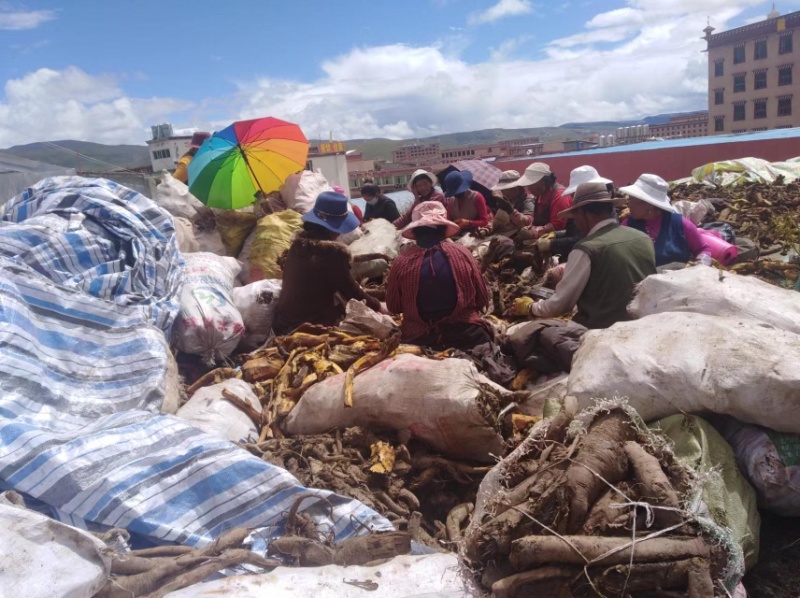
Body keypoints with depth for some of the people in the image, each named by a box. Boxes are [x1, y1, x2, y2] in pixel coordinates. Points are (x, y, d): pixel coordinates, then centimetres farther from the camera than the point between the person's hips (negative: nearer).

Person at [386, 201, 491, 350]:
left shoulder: (402, 261, -8)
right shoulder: (462, 253, -5)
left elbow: (393, 307, 5)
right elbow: (482, 299, 4)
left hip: (418, 338, 0)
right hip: (465, 333, 0)